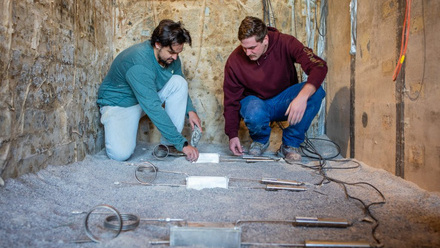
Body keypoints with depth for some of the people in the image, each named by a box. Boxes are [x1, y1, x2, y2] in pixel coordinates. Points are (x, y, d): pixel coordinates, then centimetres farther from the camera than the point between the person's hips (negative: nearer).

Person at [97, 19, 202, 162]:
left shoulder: (170, 56, -10)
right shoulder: (138, 63, -33)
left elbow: (180, 88, 9)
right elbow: (153, 109, -38)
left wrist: (190, 110, -10)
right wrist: (182, 143, -37)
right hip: (119, 104, -7)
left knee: (179, 82, -18)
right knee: (121, 154, -29)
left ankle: (168, 144, -14)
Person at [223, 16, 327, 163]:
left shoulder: (284, 43, -19)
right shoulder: (234, 61, -16)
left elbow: (319, 66, -29)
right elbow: (231, 101, -9)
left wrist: (302, 96, -46)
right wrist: (233, 135, -17)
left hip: (283, 101, 1)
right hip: (256, 102, -1)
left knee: (316, 92, -28)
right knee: (255, 114, -39)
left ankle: (290, 144, -11)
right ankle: (260, 140, 1)